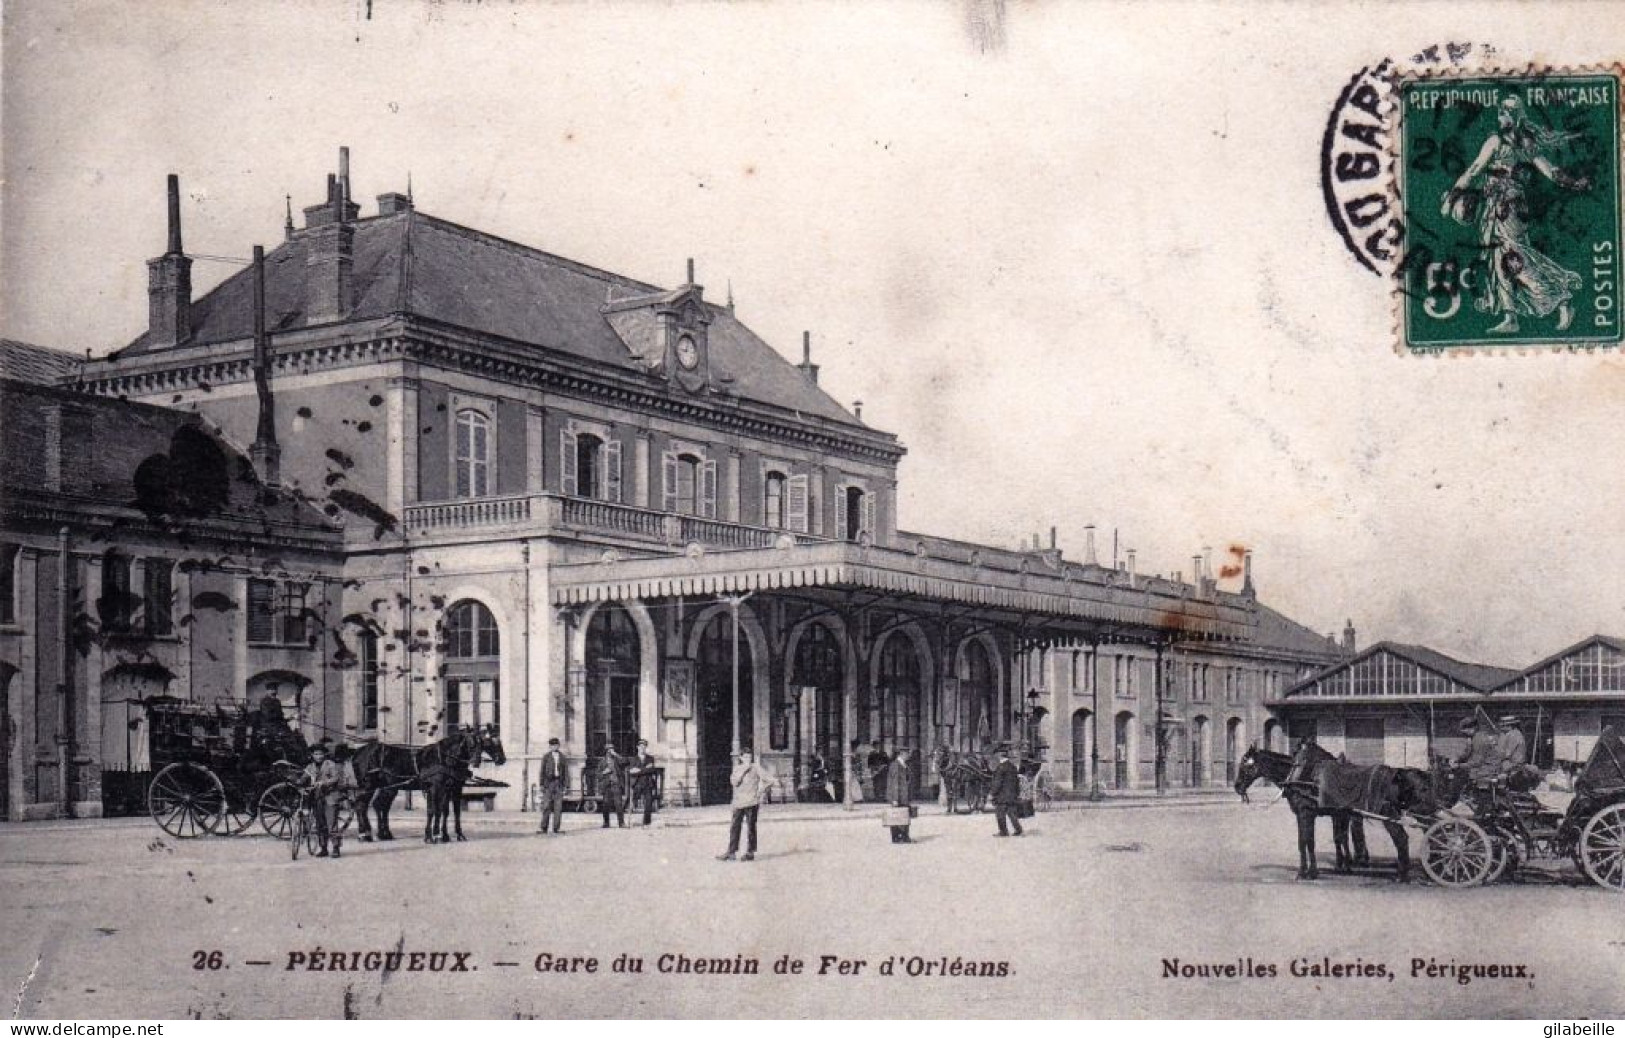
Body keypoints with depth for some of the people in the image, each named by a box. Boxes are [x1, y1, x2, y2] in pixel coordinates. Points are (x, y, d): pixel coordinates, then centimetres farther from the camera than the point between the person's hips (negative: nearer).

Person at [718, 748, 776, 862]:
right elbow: (734, 781, -4)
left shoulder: (756, 768, 2)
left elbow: (767, 777, -3)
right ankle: (732, 852, 8)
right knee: (735, 827, 3)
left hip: (751, 802, -4)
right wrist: (743, 770, -10)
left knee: (751, 827, -2)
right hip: (738, 802, 4)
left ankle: (750, 852, 3)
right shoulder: (737, 769, 12)